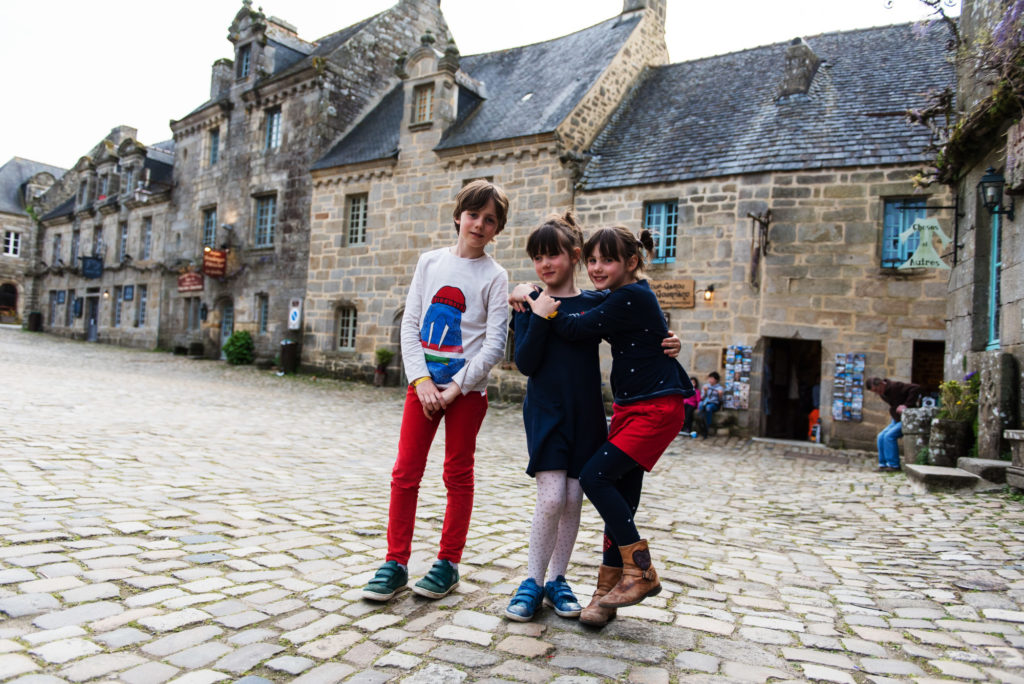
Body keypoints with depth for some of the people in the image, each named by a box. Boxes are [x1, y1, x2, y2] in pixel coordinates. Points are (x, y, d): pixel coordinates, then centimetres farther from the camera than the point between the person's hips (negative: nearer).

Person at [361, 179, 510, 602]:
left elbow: (494, 344, -8)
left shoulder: (494, 276, -2)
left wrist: (455, 388, -13)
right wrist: (421, 380, -8)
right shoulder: (430, 262, 7)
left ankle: (448, 563, 19)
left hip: (467, 390, -3)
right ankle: (395, 563, 14)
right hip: (423, 384, 3)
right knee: (405, 473, 2)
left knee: (458, 475, 6)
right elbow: (410, 325, 3)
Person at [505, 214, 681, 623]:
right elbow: (525, 363, -11)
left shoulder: (597, 303, 2)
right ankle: (532, 582, 7)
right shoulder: (530, 303, -2)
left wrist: (667, 346, -8)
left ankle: (557, 580, 22)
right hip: (545, 410, -2)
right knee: (551, 498, -11)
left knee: (573, 499, 6)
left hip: (586, 413, 2)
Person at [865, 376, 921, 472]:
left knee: (889, 435, -22)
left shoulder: (895, 386, -21)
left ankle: (894, 465, -16)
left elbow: (916, 388, -28)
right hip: (897, 420, 9)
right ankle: (883, 465, 0)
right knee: (881, 436, -2)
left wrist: (907, 405, -28)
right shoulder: (882, 393, 6)